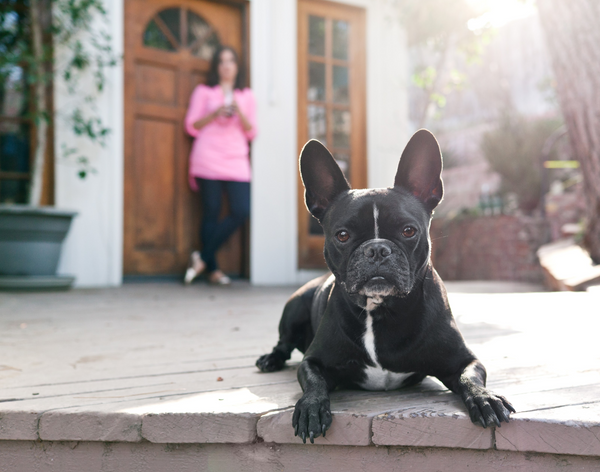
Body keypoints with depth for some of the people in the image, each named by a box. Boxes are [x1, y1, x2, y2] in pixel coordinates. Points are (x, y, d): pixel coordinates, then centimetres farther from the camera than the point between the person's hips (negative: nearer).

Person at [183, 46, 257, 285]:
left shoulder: (246, 96, 18)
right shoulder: (203, 92, 12)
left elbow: (251, 132, 11)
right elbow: (191, 126, 5)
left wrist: (239, 113, -7)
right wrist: (214, 114, -10)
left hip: (236, 160, 3)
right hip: (208, 161, -3)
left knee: (241, 211, -12)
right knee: (211, 213, -5)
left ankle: (203, 257, -1)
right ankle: (212, 268, 3)